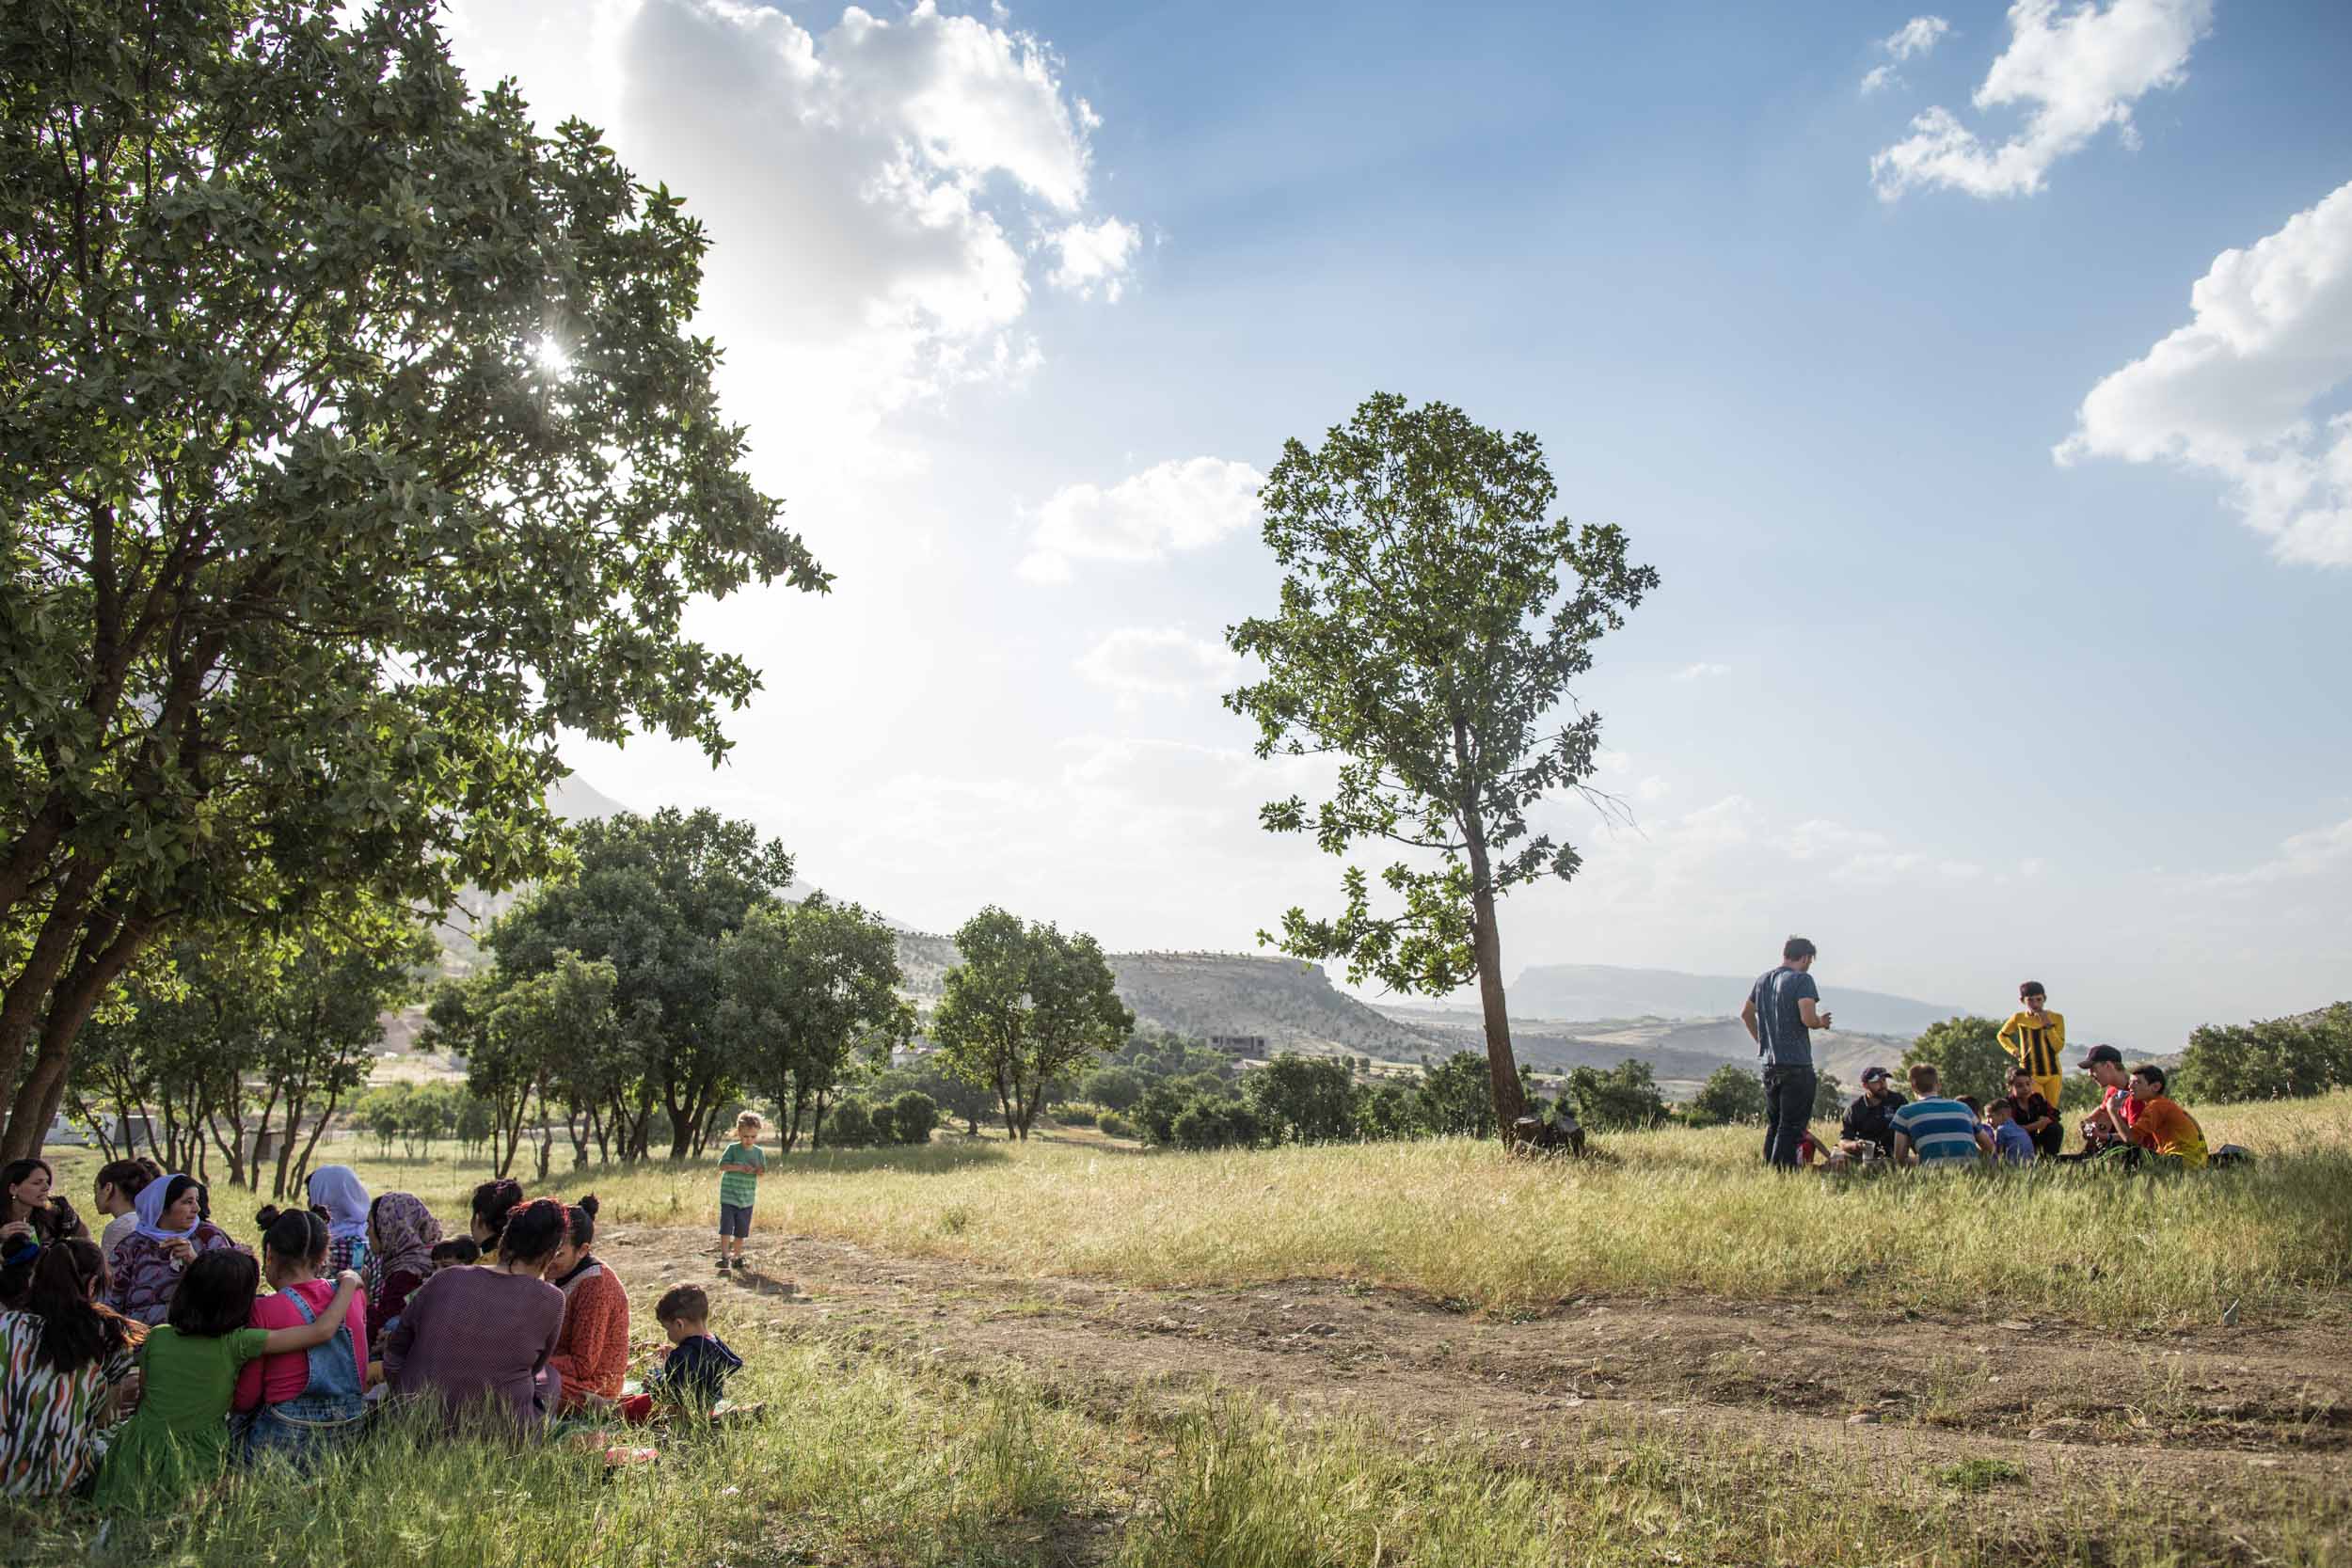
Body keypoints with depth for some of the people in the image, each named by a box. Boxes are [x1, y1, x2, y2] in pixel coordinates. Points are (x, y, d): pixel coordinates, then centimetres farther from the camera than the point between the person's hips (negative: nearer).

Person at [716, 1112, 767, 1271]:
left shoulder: (759, 1152, 3)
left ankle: (736, 1257, 23)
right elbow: (722, 1165, -13)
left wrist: (756, 1170, -18)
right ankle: (724, 1257, -7)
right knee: (726, 1228, -10)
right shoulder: (732, 1148, -6)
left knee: (741, 1231, 11)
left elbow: (763, 1170, 5)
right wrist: (739, 1168, -24)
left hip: (747, 1199, 3)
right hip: (728, 1196, -3)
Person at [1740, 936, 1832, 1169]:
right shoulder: (1802, 979, -11)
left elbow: (1746, 1014, 21)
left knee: (1773, 1122, 16)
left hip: (1769, 1063, 7)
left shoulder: (1763, 979, 12)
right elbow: (1808, 1019, -22)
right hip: (1796, 1065, -7)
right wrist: (1821, 1022, -1)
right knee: (1792, 1125, -3)